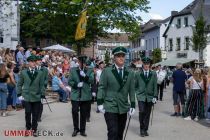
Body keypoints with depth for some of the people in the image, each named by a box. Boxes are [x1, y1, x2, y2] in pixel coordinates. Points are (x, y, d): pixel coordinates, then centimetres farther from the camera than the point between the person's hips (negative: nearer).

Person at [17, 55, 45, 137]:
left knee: (35, 114, 4)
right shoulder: (23, 72, 5)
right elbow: (20, 84, 9)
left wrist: (42, 94, -1)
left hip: (36, 97, 1)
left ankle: (34, 129, 18)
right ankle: (28, 128, 17)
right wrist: (19, 93, 1)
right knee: (28, 113, -3)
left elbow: (42, 85, 6)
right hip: (27, 96, -1)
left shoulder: (40, 73, 6)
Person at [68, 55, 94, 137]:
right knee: (75, 112, -1)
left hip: (86, 96, 0)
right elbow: (70, 81, 2)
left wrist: (85, 76, -20)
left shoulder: (90, 71, 6)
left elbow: (92, 81, -6)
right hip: (75, 95, 0)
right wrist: (76, 84, -14)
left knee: (84, 114, 7)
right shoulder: (73, 70, 7)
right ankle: (76, 129, 16)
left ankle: (82, 130, 18)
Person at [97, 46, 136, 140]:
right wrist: (100, 103, -10)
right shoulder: (106, 71, -2)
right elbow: (101, 88, -3)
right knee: (113, 132, -10)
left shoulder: (130, 73, 7)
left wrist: (132, 105, 4)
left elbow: (131, 90, 8)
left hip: (123, 108, 4)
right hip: (110, 107, -4)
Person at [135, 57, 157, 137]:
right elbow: (135, 85, 9)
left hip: (150, 97, 2)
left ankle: (145, 130, 18)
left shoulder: (153, 74, 5)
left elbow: (155, 86, 4)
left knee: (147, 114, 5)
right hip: (141, 96, -1)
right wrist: (137, 93, 0)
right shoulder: (138, 74, 3)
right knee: (142, 112, -13)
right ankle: (142, 129, 2)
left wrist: (155, 96, -1)